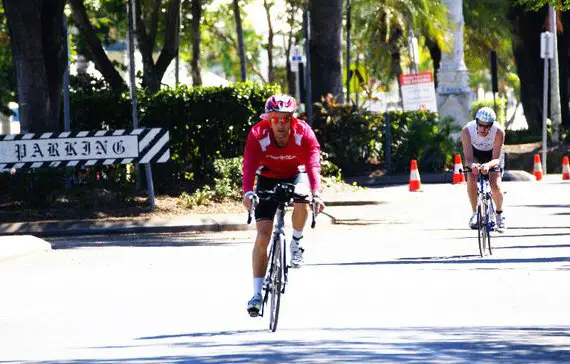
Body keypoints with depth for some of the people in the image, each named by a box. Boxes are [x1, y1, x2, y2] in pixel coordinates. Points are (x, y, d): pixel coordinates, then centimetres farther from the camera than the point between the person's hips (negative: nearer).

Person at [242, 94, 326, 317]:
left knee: (302, 200, -35)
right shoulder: (258, 134, -27)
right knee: (263, 236, -11)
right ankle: (257, 294, -7)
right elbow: (249, 165, -38)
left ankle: (297, 242, -3)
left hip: (296, 175, 0)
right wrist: (248, 192, -56)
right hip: (268, 179, 0)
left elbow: (313, 164, -37)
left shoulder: (304, 133, -26)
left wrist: (316, 194, -53)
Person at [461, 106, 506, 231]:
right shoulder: (467, 130, -34)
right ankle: (475, 213, -5)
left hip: (493, 154, -1)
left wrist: (488, 165, -59)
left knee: (495, 185, -16)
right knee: (471, 179, -23)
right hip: (475, 153, 1)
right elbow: (468, 158, -34)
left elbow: (496, 158, -36)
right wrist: (472, 164, -59)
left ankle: (499, 213, 12)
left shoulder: (499, 131, -35)